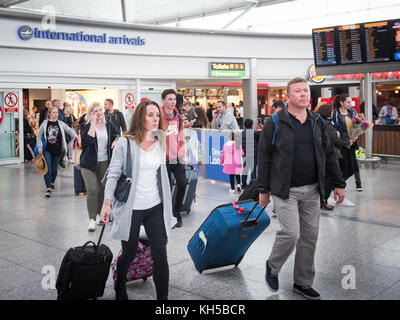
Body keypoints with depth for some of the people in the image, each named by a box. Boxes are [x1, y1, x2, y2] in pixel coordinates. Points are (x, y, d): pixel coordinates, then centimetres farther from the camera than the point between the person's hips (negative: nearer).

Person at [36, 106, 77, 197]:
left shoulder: (61, 124, 3)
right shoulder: (45, 123, 0)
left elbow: (69, 130, 3)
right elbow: (39, 136, 4)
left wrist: (74, 135, -18)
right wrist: (39, 147, -4)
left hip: (57, 150, 2)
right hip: (47, 150, -2)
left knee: (54, 168, 10)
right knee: (47, 168, -10)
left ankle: (52, 182, 37)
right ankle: (48, 188, -8)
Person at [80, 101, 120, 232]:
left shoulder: (108, 125, 6)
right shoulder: (86, 126, -6)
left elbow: (118, 133, 23)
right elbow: (88, 140, -24)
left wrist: (115, 140, 1)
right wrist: (93, 123, -21)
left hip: (104, 162, 4)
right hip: (89, 163, -4)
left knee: (102, 190, 11)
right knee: (92, 190, -14)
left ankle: (98, 213, 30)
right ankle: (92, 219, -9)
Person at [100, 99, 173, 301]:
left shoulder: (160, 143, 7)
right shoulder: (125, 144, -8)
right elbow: (113, 174, -11)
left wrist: (167, 204, 13)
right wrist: (107, 203, -18)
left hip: (156, 208, 4)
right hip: (131, 209, -3)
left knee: (160, 255, -2)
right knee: (129, 254, 12)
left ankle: (163, 297, 10)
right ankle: (119, 289, 40)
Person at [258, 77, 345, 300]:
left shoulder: (317, 122, 10)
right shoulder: (275, 123, -5)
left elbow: (329, 155, 15)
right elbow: (264, 158, -3)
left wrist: (339, 184, 13)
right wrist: (263, 190, -3)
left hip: (312, 190, 5)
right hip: (285, 190, -5)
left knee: (310, 236, 8)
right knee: (291, 233, -12)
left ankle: (303, 283, 24)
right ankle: (272, 267, 18)